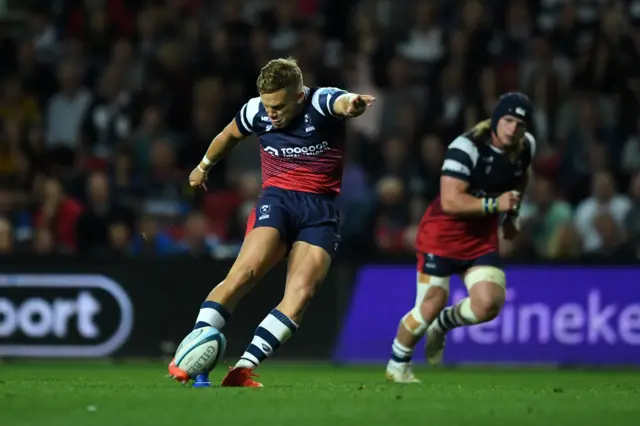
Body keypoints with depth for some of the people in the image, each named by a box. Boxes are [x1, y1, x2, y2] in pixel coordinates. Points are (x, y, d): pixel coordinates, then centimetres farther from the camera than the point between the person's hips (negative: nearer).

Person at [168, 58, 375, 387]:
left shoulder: (320, 103, -11)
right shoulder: (256, 112, 1)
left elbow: (342, 103, -37)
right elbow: (229, 135, 24)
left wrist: (352, 103, -62)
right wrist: (204, 166, 40)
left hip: (321, 210, -1)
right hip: (277, 198, 1)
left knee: (301, 293, -19)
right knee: (245, 272, -23)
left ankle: (242, 370, -21)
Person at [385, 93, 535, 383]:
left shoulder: (526, 147, -1)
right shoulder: (466, 148, -23)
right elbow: (450, 202, -29)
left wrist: (512, 213, 25)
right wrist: (494, 204, -36)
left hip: (482, 237, 6)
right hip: (443, 234, -6)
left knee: (488, 305, -13)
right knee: (432, 304, -7)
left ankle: (442, 325, 20)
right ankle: (397, 365, 18)